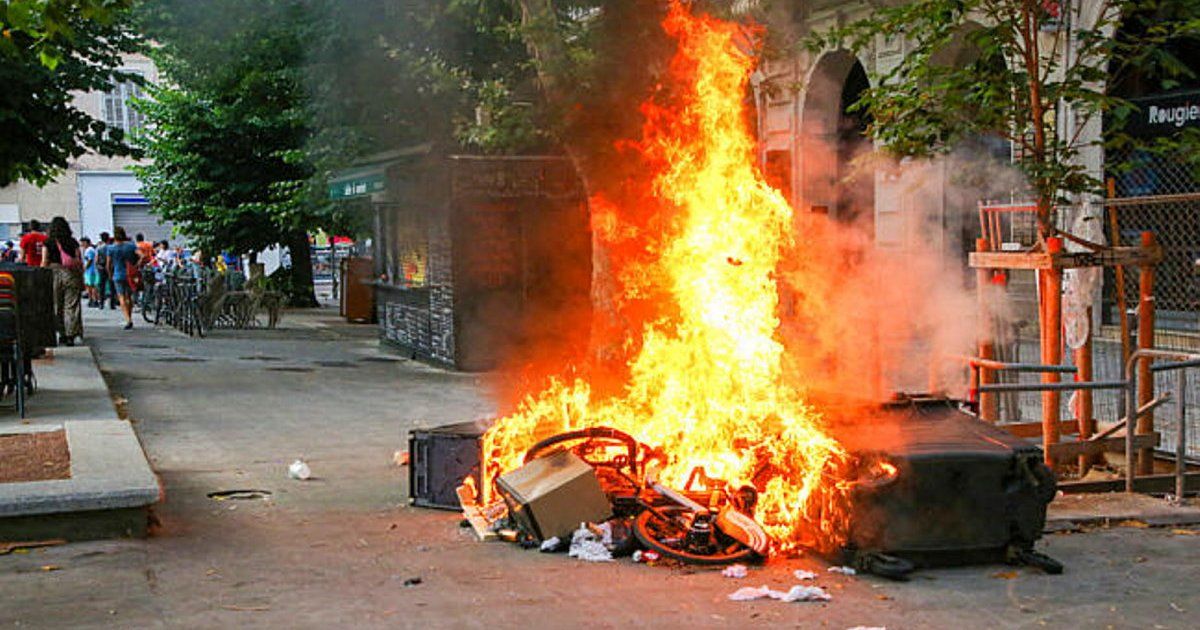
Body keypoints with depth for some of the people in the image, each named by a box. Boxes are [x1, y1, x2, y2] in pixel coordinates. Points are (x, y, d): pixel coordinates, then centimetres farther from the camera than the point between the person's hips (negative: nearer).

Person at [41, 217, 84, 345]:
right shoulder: (73, 242, 2)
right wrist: (81, 279, 7)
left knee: (57, 307, 10)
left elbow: (44, 263, -3)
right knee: (71, 306, 1)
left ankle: (62, 334, 10)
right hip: (71, 275, 0)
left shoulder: (48, 242, 0)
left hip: (54, 274, 0)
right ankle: (71, 335, -4)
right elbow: (80, 262, 1)